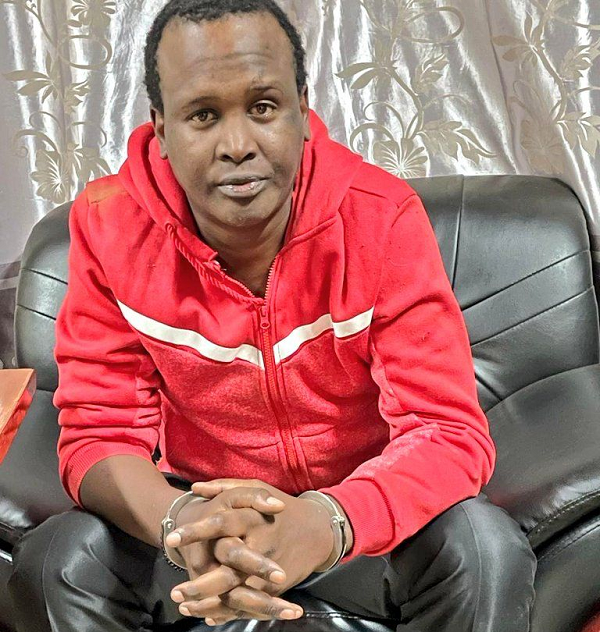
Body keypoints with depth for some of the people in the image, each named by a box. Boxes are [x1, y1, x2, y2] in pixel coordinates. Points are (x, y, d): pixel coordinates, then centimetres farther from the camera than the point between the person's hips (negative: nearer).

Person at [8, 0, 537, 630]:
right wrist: (178, 522, -39)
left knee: (488, 548, -29)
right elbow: (99, 433, -15)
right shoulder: (107, 225, -16)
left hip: (357, 509, -1)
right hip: (199, 502, 1)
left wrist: (324, 522, -45)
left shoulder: (382, 218, -20)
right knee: (52, 562, -24)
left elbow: (449, 429, -23)